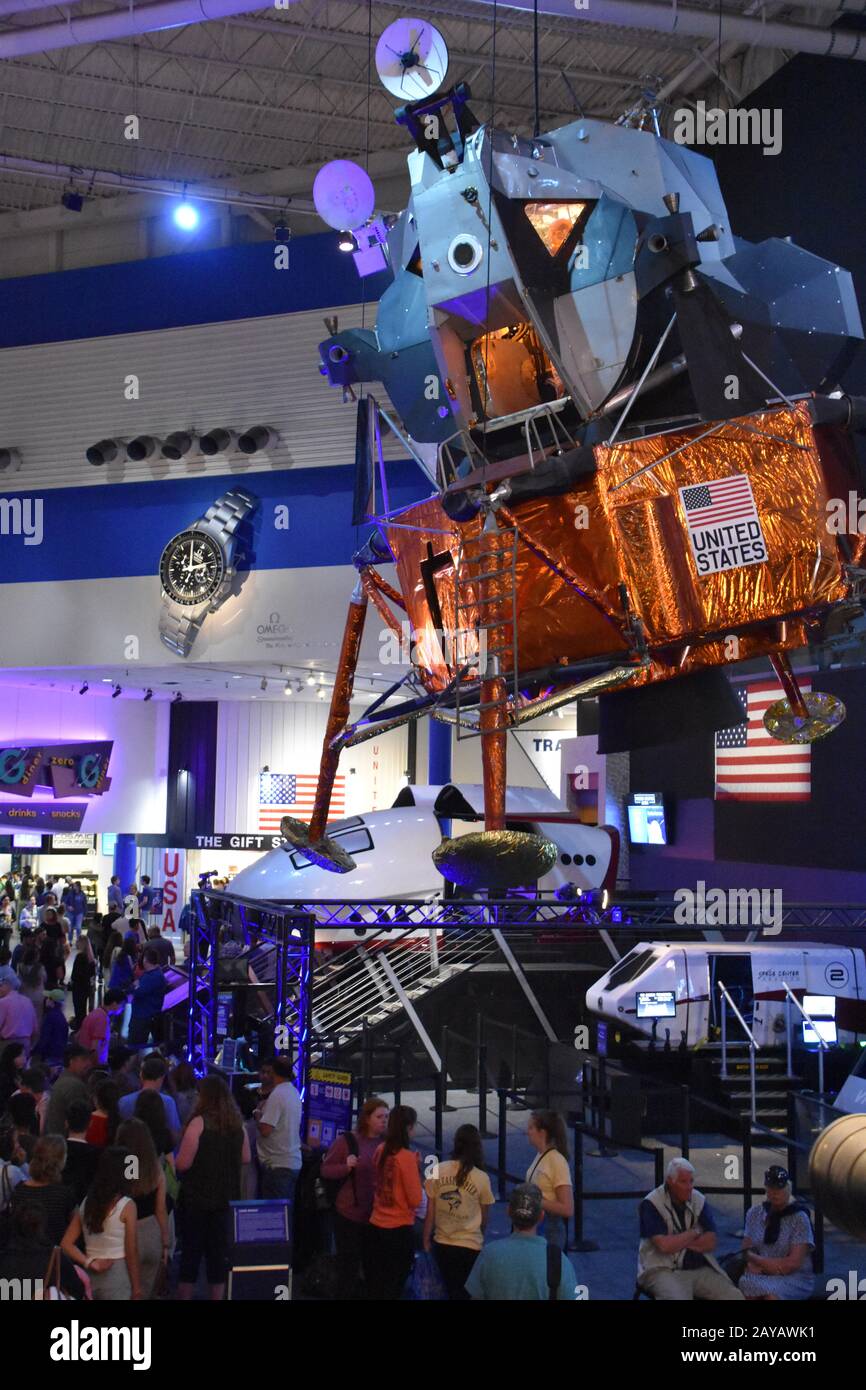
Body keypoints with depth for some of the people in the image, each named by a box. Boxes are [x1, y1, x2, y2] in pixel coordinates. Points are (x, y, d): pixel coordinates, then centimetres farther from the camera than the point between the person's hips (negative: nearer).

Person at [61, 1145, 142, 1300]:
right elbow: (132, 1253, -7)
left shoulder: (86, 1202, 6)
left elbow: (66, 1244, 3)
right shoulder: (126, 1205, -11)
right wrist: (137, 1288, 1)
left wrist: (89, 1262, -5)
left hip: (90, 1276, 6)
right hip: (116, 1275, -6)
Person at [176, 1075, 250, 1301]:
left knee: (191, 1250, 8)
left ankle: (184, 1295, 14)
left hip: (196, 1198, -4)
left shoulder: (199, 1122, -15)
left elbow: (182, 1164, -16)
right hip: (227, 1198, 4)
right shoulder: (237, 1123, 1)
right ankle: (217, 1296, 18)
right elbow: (246, 1158, 11)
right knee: (219, 1251, 13)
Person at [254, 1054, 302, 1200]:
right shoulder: (295, 1093, 10)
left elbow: (265, 1130, -19)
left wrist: (258, 1114, -2)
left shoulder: (277, 1094, -16)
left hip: (277, 1164, -8)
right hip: (293, 1162, 8)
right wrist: (265, 1110, 15)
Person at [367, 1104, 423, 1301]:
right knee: (393, 1287, 9)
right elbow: (416, 1200, -15)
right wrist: (417, 1169, -4)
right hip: (400, 1229, -6)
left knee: (375, 1285, 18)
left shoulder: (381, 1150, 2)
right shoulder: (406, 1157, -18)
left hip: (376, 1226, 6)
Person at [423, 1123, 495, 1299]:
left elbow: (430, 1212, -4)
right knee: (468, 1293, 17)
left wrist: (426, 1239, 9)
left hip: (442, 1244, 2)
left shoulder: (438, 1171, -8)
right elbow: (484, 1218, 0)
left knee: (454, 1292, 20)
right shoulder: (482, 1178, -12)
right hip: (471, 1246, -2)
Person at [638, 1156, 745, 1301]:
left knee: (735, 1297, -15)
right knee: (677, 1297, -36)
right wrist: (694, 1233, -5)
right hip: (663, 1270, -5)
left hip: (701, 1269, 5)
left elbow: (710, 1243, 1)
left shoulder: (699, 1200, 7)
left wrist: (678, 1241, -10)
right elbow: (664, 1245, -18)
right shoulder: (651, 1205, -9)